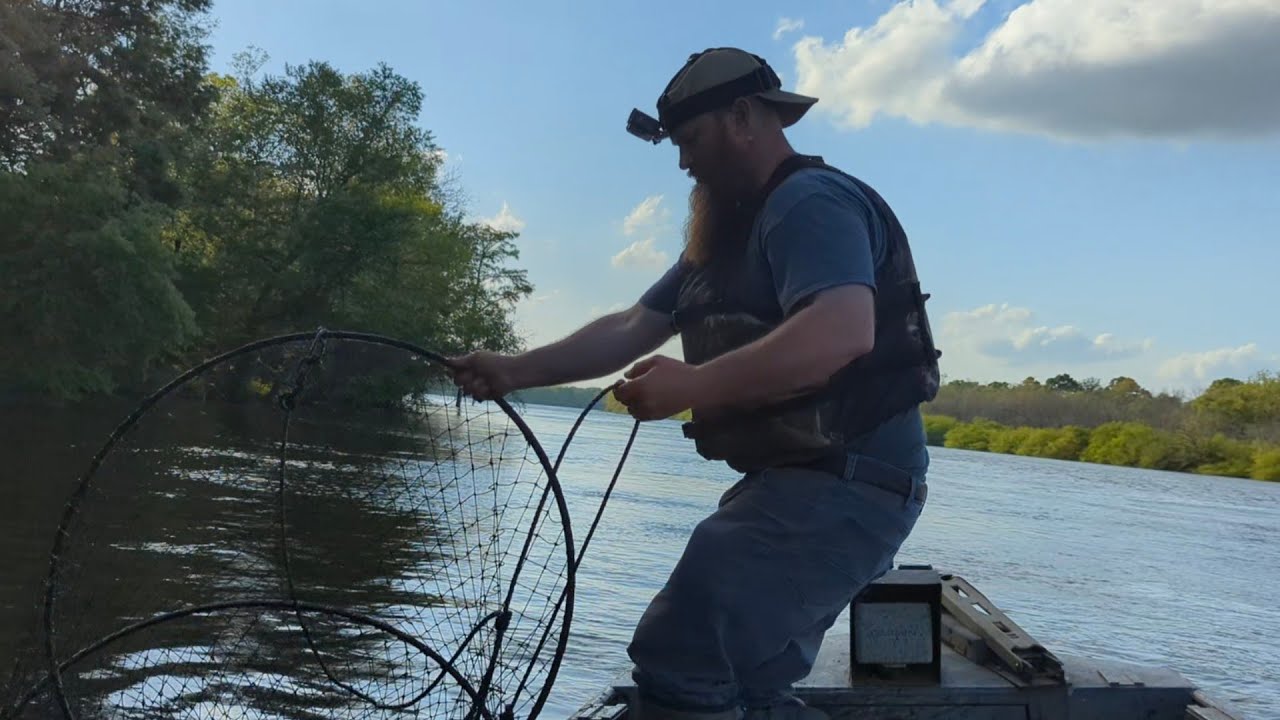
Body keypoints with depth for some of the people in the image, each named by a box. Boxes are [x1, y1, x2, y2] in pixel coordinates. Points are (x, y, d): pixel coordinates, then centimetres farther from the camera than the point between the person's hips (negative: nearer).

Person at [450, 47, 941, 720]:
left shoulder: (809, 202, -12)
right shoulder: (729, 232, 20)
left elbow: (844, 330, -29)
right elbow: (630, 329, 17)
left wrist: (697, 386, -30)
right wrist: (515, 371, 8)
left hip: (843, 484, -11)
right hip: (803, 484, 11)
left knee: (677, 664, -19)